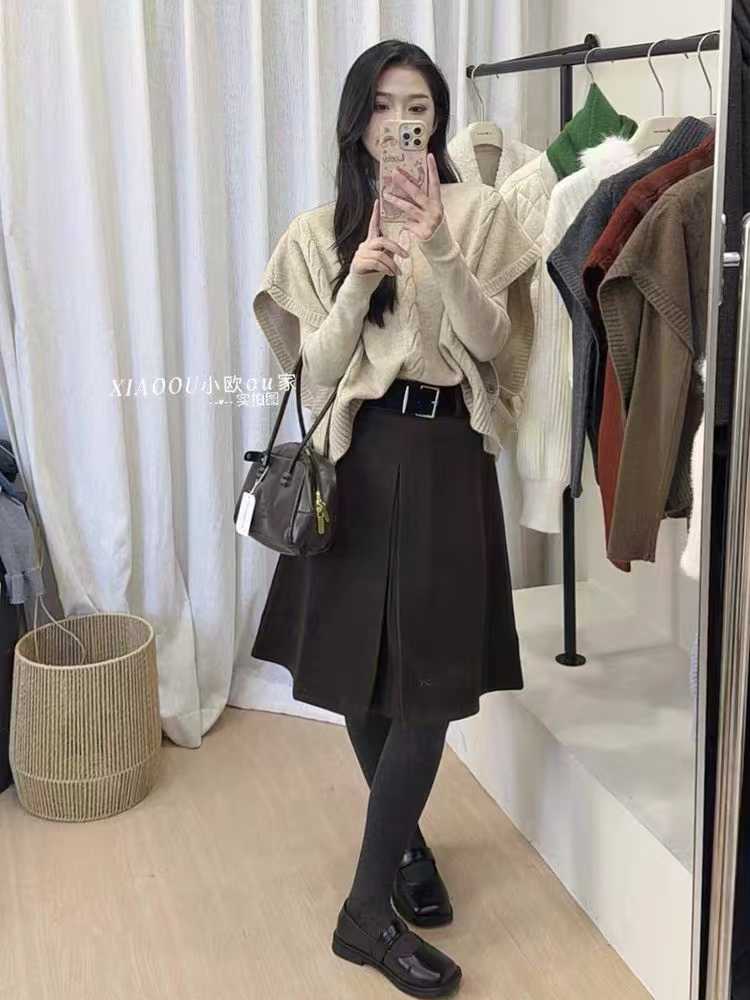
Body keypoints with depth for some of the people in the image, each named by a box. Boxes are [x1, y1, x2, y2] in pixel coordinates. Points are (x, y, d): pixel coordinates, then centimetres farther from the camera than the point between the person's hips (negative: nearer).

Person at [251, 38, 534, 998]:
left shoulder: (479, 211, 4)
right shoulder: (317, 231, 6)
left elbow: (490, 341, -5)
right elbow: (316, 367, 2)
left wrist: (438, 250, -18)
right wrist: (359, 282, -14)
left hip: (445, 457, -1)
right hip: (357, 459, 1)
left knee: (427, 685, -4)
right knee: (361, 676, 8)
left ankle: (367, 907, 8)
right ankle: (406, 840, 34)